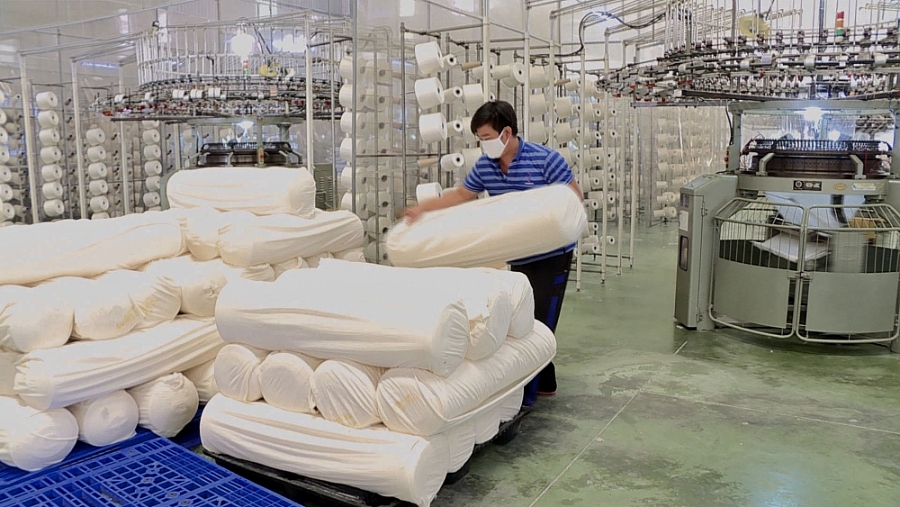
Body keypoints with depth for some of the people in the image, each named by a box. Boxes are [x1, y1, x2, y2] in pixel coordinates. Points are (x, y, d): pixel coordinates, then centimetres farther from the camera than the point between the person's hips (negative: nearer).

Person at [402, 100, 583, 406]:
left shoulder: (546, 159, -17)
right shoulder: (485, 166, -1)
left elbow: (575, 195, -12)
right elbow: (462, 195, 12)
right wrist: (423, 208, 5)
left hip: (552, 254, -6)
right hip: (518, 256, 6)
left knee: (539, 322, -4)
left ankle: (528, 392, 6)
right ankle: (545, 383, 28)